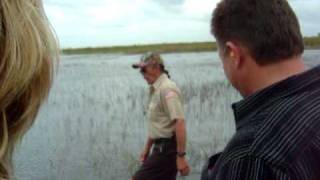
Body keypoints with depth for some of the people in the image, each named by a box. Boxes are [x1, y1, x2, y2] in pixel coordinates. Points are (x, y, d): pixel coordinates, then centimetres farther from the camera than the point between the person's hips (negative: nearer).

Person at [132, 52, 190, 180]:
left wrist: (181, 156, -26)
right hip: (162, 147, 10)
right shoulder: (156, 90, 15)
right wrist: (147, 148, 24)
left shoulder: (167, 89, -17)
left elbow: (180, 124, -24)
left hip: (167, 148, -10)